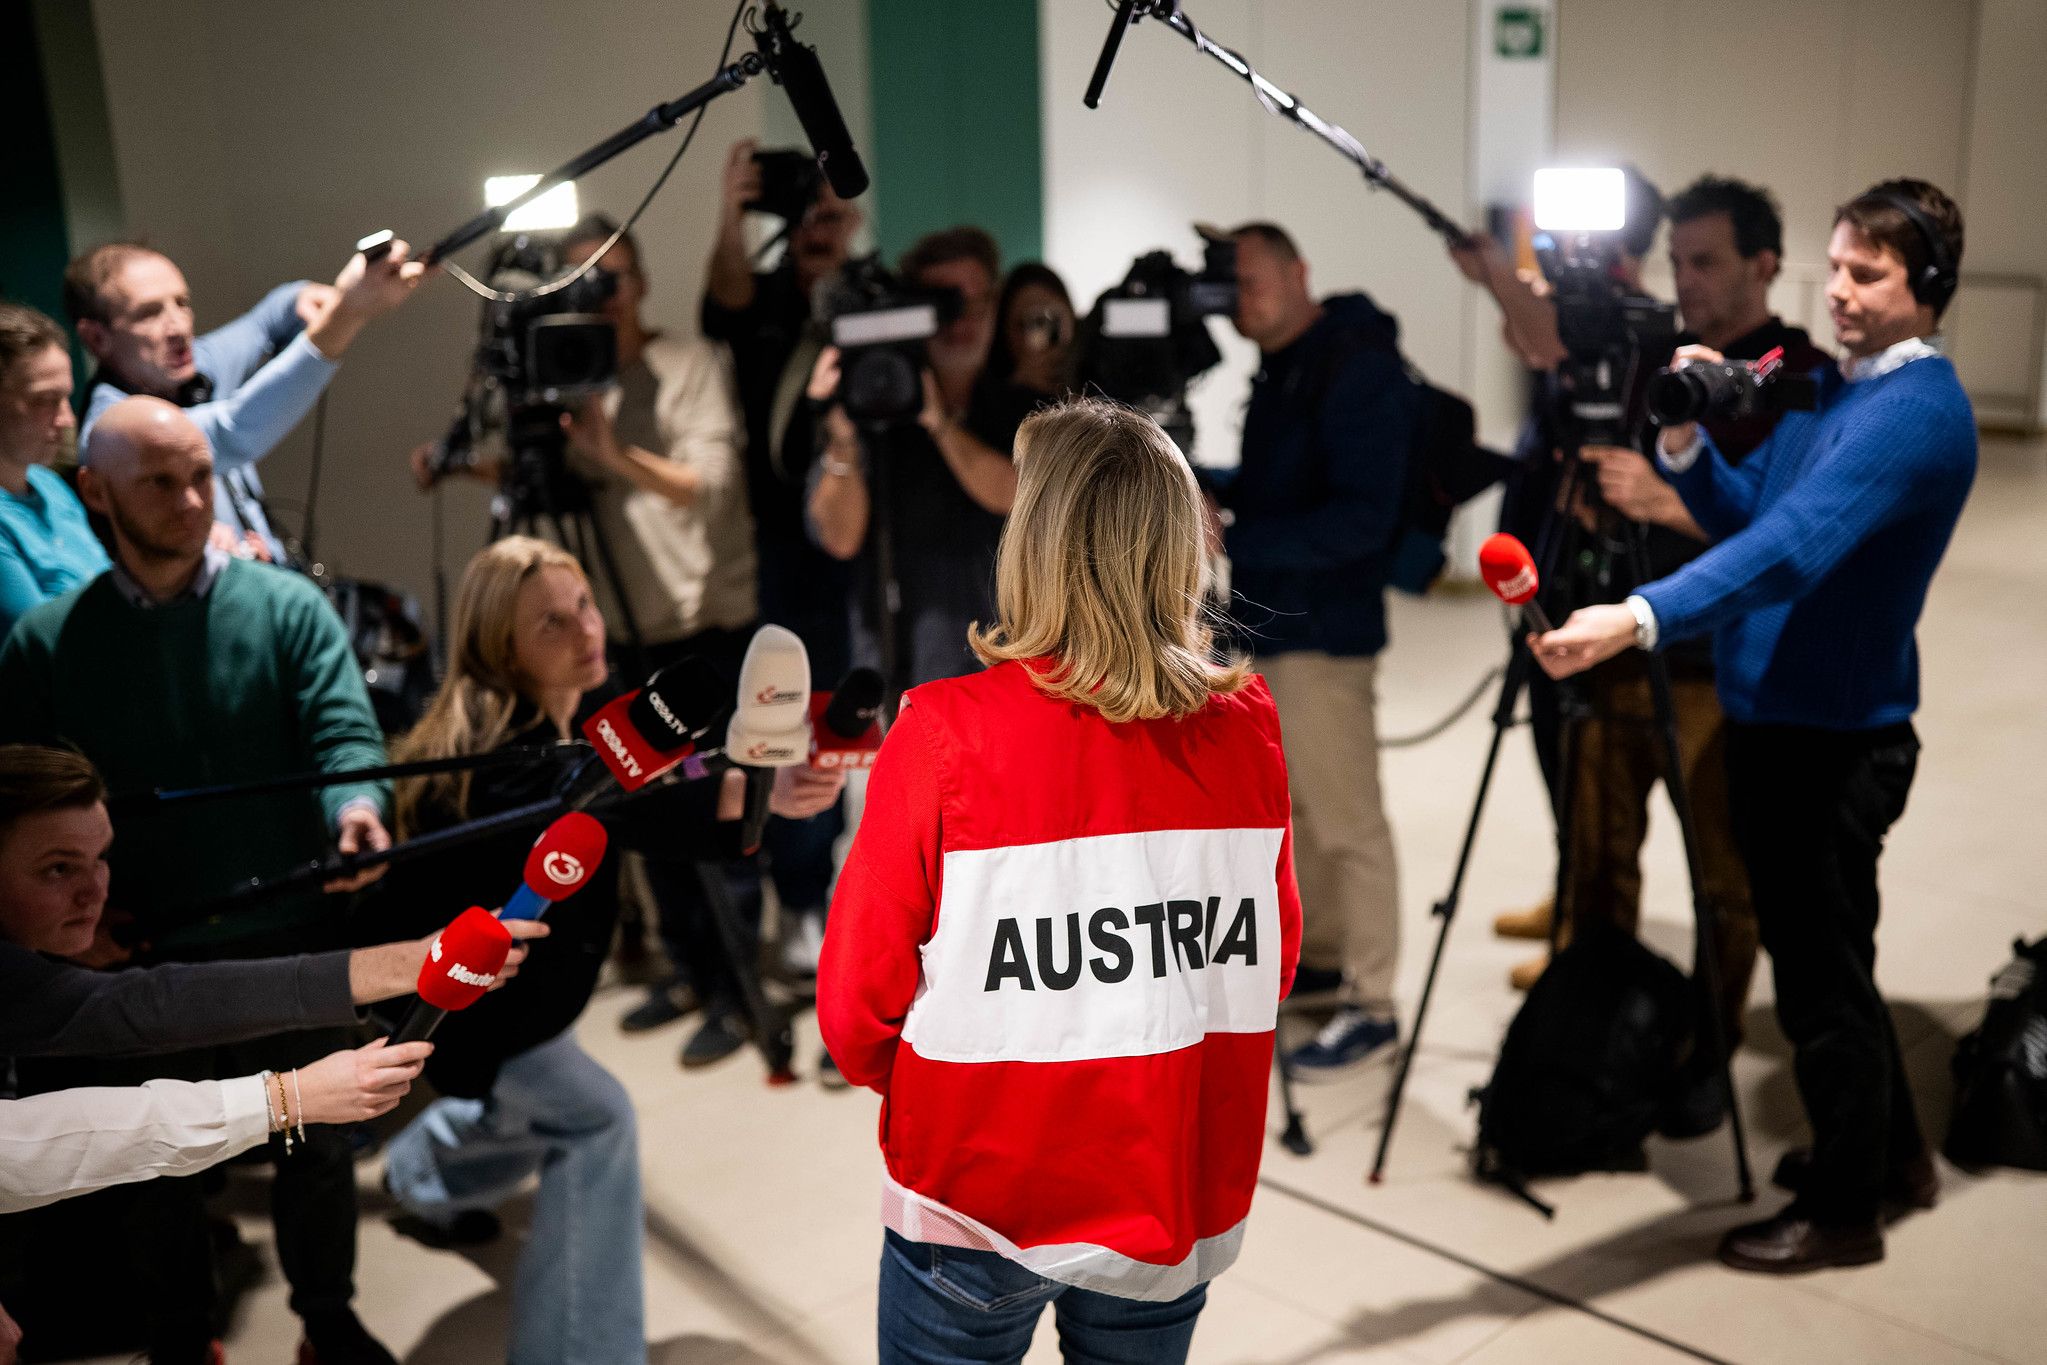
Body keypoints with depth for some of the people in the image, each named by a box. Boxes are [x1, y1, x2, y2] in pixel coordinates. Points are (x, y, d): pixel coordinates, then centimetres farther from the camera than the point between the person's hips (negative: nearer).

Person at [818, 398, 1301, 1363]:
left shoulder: (947, 731, -19)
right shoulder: (1246, 730, -9)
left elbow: (856, 1004, -13)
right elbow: (1274, 963, 3)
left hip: (978, 1203, -3)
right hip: (1175, 1202, 3)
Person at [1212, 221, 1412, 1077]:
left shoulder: (1359, 370, -15)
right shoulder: (1279, 369, 13)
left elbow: (1361, 519, -22)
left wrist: (1232, 540, -26)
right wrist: (1212, 493, 3)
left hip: (1321, 633, -9)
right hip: (1269, 624, 9)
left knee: (1347, 822, -2)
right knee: (1293, 806, 18)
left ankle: (1372, 1005, 8)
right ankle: (1320, 956, 33)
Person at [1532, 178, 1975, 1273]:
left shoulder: (1918, 408, -18)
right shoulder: (1830, 386, 12)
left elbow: (1794, 545, -32)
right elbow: (1743, 514, 13)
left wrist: (1639, 618, -44)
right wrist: (1682, 438, -6)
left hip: (1836, 736, -9)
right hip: (1775, 720, 9)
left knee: (1821, 975, 3)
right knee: (1822, 956, 22)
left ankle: (1843, 1208, 20)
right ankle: (1890, 1150, 40)